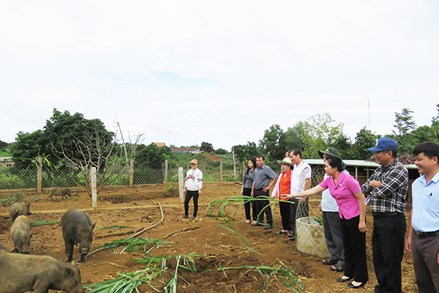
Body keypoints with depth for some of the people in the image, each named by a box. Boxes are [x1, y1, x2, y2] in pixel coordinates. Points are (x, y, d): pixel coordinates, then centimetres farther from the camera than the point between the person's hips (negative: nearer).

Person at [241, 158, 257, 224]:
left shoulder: (255, 171, -10)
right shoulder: (246, 170, 10)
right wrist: (242, 189, 12)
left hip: (252, 189, -6)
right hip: (245, 189, 6)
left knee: (253, 204, 1)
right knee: (246, 204, 10)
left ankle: (255, 219, 12)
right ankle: (248, 218, 21)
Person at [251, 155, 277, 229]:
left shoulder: (267, 169, -11)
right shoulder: (256, 170, 13)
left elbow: (275, 177, -15)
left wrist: (269, 186, -14)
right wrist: (252, 190, 16)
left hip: (263, 191, -8)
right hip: (256, 191, 8)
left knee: (266, 207, -4)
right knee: (258, 207, 14)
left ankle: (269, 223, 3)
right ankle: (260, 221, 24)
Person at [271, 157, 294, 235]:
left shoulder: (292, 174, -9)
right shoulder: (281, 174, 16)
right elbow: (277, 184, 16)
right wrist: (274, 194, 6)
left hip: (288, 198, -8)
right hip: (281, 198, 8)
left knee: (289, 214, 0)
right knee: (283, 214, 14)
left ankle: (290, 229, 10)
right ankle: (284, 228, 24)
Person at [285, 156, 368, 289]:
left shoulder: (348, 179, -24)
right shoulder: (329, 180, -2)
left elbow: (361, 199, -18)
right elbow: (313, 190, 3)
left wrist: (362, 221, -17)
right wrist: (293, 195, 2)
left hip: (355, 217, -7)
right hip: (344, 217, 7)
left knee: (357, 248, 5)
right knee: (347, 247, 17)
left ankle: (360, 278, 19)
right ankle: (349, 273, 32)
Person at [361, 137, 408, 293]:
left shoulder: (399, 170, -15)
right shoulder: (379, 170, 12)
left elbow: (381, 191, -21)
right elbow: (364, 188, 21)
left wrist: (374, 186, -2)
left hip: (392, 221, -8)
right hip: (378, 219, 9)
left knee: (391, 258, 3)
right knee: (378, 255, 18)